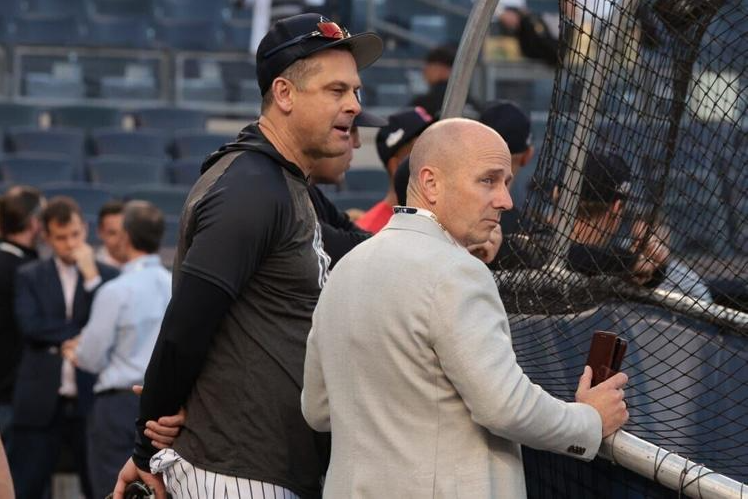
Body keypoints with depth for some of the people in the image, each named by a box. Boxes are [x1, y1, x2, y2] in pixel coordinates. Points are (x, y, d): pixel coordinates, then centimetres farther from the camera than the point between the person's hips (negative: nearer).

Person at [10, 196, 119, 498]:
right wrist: (80, 334, -13)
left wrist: (91, 276, -11)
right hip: (41, 405, 0)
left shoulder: (107, 277, 6)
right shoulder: (29, 277, 7)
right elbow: (30, 326, -8)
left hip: (91, 402, 0)